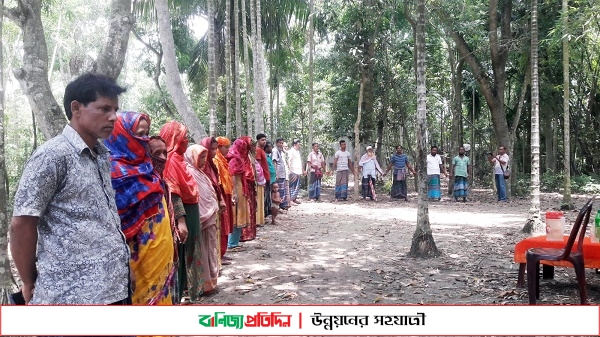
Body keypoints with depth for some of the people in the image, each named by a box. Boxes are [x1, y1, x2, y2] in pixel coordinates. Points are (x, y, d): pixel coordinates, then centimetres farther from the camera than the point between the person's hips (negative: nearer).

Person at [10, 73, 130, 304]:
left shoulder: (103, 155, 13)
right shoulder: (53, 156, -10)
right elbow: (21, 225, -10)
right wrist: (29, 284, -2)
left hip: (114, 286, 7)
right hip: (73, 294, -7)